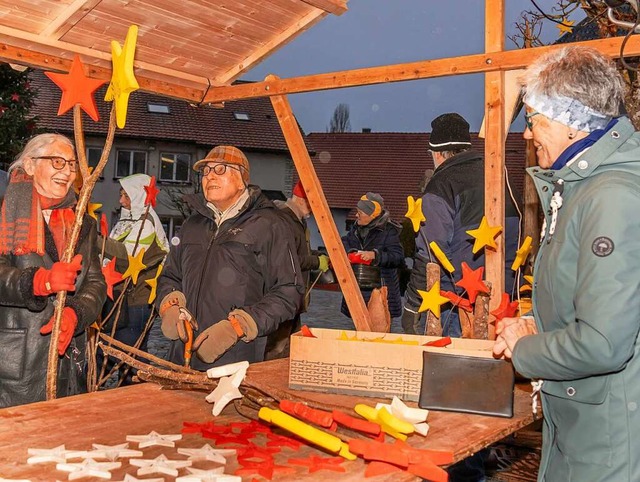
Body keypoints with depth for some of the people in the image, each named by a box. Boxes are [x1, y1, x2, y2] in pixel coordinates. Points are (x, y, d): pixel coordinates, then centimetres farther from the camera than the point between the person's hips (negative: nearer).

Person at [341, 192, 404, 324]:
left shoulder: (388, 231, -11)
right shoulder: (356, 227, 8)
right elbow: (344, 242, 19)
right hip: (357, 288, 6)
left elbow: (398, 257, -16)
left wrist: (375, 255, -26)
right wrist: (349, 252, -4)